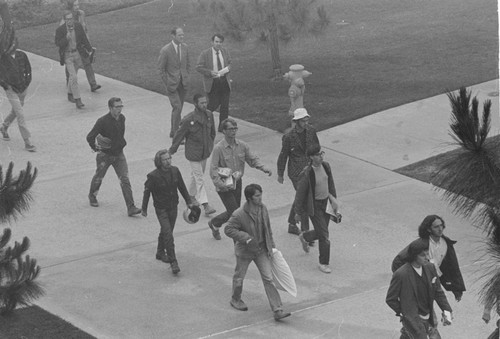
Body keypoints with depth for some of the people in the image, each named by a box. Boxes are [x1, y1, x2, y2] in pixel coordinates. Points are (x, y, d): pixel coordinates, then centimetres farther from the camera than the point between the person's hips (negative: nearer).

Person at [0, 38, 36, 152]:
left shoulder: (22, 55, -3)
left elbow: (28, 69, 12)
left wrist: (27, 82, 0)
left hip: (22, 88, 5)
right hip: (11, 90, -5)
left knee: (15, 112, 22)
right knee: (20, 115, -10)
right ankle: (27, 142, -8)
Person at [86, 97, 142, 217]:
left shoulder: (122, 118, -2)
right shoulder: (103, 121, -22)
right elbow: (90, 137, -19)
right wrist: (95, 148, -12)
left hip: (118, 154, 4)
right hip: (105, 155, -4)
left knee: (125, 180, -7)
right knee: (99, 177, 16)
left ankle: (131, 208, -10)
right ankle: (92, 196, 47)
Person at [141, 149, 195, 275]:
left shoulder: (175, 171, -5)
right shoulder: (153, 176, -19)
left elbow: (182, 187, 8)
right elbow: (147, 192, -8)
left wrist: (188, 201, 14)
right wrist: (144, 209, 1)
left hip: (173, 207, 5)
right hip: (161, 209, -5)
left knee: (166, 231, 20)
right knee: (168, 234, -13)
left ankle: (160, 253, 43)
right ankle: (173, 262, -10)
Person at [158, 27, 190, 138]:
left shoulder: (184, 47, 2)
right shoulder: (165, 50, -14)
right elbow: (161, 69, -8)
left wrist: (186, 78, 7)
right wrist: (167, 84, -10)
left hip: (183, 83, 5)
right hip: (172, 84, -5)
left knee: (178, 108, 12)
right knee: (177, 107, -15)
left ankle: (173, 131, 26)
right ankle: (176, 133, -8)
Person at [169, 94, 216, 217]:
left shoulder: (209, 115, -4)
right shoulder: (188, 120, -22)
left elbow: (212, 132, 14)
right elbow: (179, 135, -11)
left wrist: (210, 145, 22)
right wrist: (172, 150, -2)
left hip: (205, 151, 6)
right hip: (193, 153, -6)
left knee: (196, 175, 21)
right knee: (199, 179, -6)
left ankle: (190, 195, 42)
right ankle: (205, 205, -8)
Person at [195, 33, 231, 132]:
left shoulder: (224, 52, 7)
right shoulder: (205, 54, -7)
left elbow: (229, 63, 19)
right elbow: (198, 67, -7)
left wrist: (227, 69, -4)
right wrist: (210, 73, -19)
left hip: (224, 81, 4)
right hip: (212, 82, -4)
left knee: (225, 105, 2)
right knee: (214, 104, -7)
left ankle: (222, 127, 11)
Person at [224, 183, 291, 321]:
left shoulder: (263, 208, -7)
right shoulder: (239, 214, -26)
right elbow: (228, 229, -21)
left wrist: (271, 245, 12)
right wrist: (246, 238, -30)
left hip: (261, 250, 4)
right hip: (244, 251, -4)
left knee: (268, 278, -1)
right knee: (239, 276, 17)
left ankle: (278, 310, -2)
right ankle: (235, 299, 46)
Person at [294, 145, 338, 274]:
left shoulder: (326, 166, -6)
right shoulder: (307, 174, -25)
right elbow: (300, 194, -16)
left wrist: (333, 198, 10)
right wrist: (298, 213, -10)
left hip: (326, 203, 7)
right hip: (314, 206, -7)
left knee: (322, 232, 18)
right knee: (324, 235, -5)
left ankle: (305, 237, 50)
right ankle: (323, 263, 10)